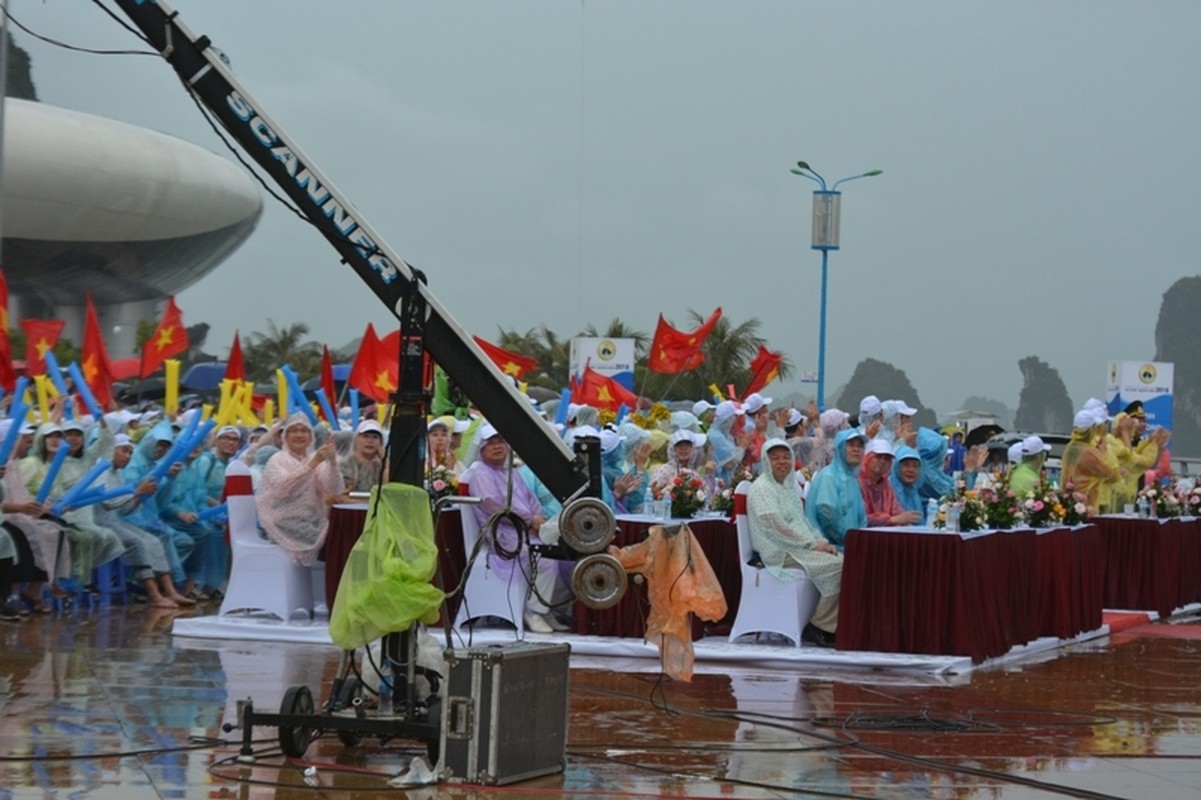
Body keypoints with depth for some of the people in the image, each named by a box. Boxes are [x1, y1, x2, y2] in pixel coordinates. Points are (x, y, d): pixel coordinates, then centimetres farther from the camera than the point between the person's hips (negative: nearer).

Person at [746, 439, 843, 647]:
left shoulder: (789, 485, 21)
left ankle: (837, 625, -12)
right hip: (780, 553, -9)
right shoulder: (761, 488, -7)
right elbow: (776, 526, -16)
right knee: (835, 566, -24)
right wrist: (813, 544, -14)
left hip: (800, 547, 9)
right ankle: (820, 627, -17)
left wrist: (821, 542, 4)